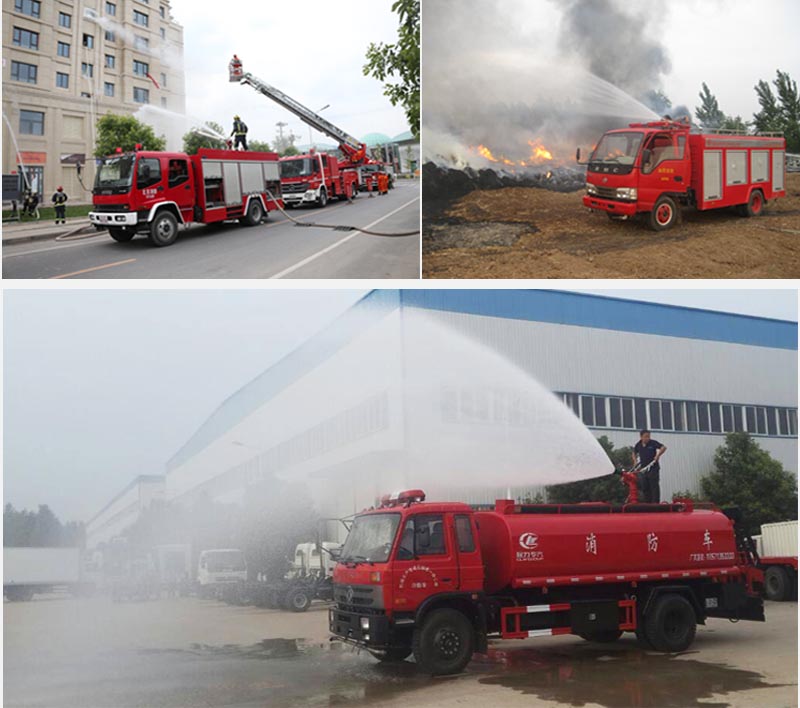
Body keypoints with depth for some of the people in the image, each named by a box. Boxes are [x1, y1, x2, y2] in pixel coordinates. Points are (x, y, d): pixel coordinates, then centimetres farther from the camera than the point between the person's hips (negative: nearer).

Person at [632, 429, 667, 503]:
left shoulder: (653, 443, -7)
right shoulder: (638, 445, 5)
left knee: (654, 486, -8)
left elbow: (663, 447, -11)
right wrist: (635, 461, 9)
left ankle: (655, 502, -7)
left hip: (653, 468, -5)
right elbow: (634, 453, 24)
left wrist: (658, 455, -20)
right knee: (645, 487, 7)